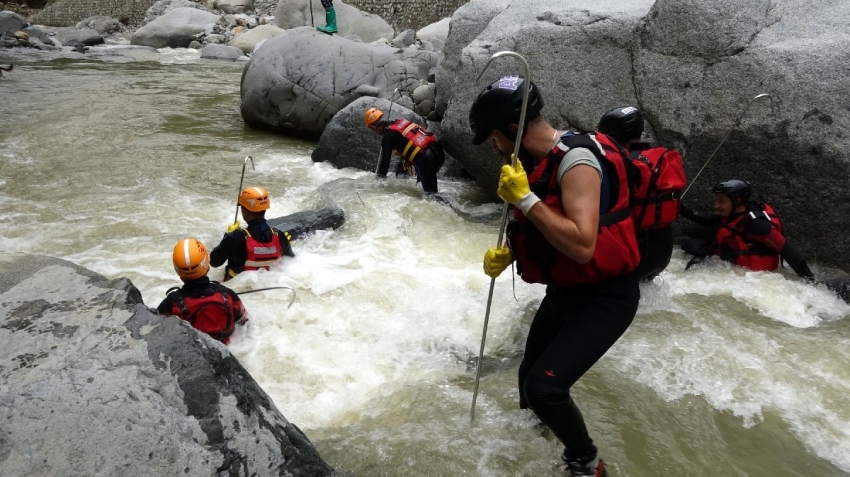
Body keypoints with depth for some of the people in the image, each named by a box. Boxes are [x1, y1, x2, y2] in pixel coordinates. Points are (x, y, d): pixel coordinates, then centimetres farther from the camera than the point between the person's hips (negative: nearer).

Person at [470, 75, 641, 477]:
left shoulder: (576, 160, -25)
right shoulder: (539, 162, 3)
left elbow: (582, 245, -35)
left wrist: (525, 198, -31)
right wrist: (508, 252, -2)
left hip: (605, 297, -9)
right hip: (564, 291, 9)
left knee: (545, 387, -20)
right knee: (529, 377, 19)